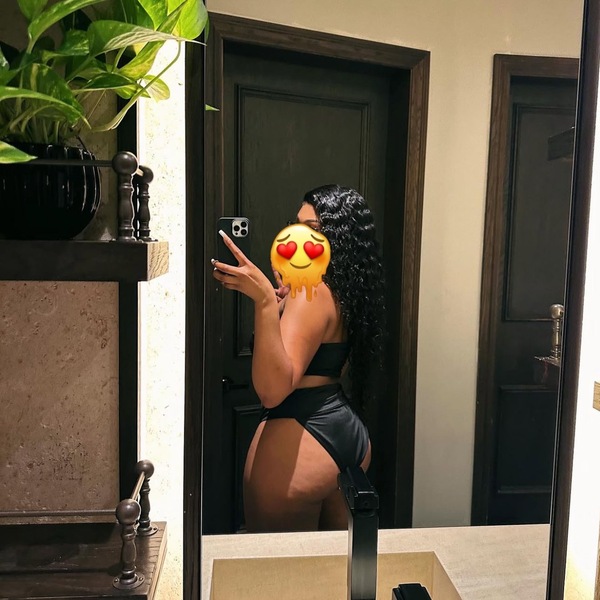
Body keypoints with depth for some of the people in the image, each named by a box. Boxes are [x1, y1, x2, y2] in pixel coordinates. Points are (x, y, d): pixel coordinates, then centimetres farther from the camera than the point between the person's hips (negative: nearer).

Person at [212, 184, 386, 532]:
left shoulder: (312, 292, -19)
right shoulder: (348, 291, 10)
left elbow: (272, 389, -29)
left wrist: (265, 301, -37)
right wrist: (284, 309, 15)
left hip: (299, 438, -10)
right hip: (349, 433, 10)